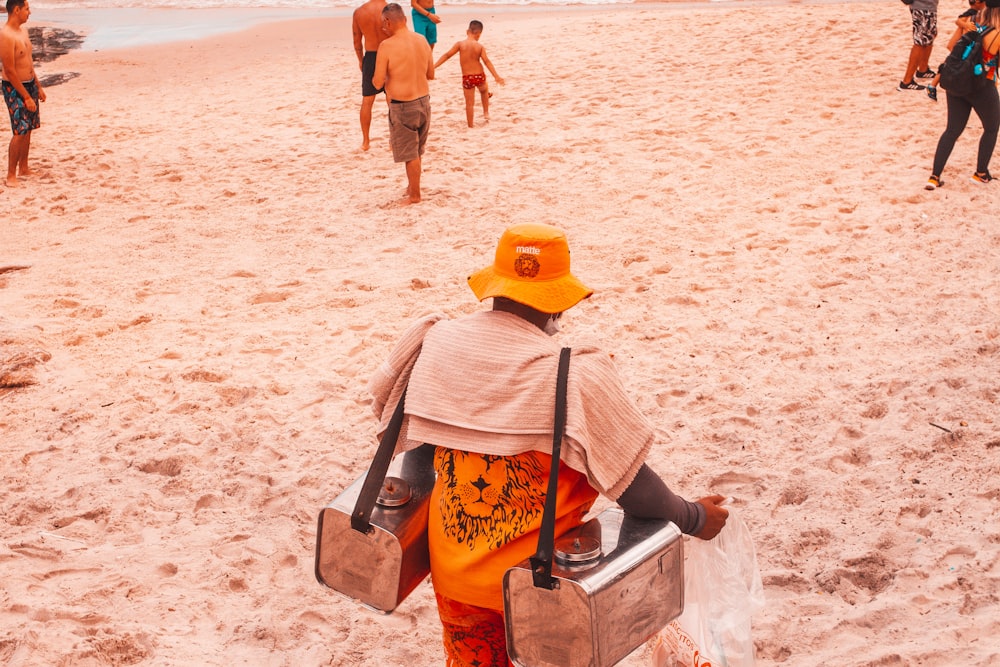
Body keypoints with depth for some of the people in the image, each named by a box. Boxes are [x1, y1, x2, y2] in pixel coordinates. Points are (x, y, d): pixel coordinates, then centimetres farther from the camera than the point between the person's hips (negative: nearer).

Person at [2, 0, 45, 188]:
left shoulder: (23, 30, 8)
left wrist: (38, 87, 18)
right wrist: (26, 97, -20)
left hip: (29, 84, 9)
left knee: (28, 130, 14)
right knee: (20, 132, -11)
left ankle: (23, 168, 26)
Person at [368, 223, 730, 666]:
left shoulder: (435, 344, -10)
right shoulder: (574, 376, -25)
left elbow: (415, 453, 5)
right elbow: (629, 483, -17)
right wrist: (694, 518, 0)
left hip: (455, 572, 4)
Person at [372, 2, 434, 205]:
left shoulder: (387, 46, -17)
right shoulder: (422, 41, 2)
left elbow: (377, 83, -13)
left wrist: (376, 76, 9)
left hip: (402, 106, -6)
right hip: (424, 102, 6)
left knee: (410, 154, 8)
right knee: (416, 151, 22)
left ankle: (414, 195, 19)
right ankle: (412, 186, 37)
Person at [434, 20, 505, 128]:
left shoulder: (460, 44, -9)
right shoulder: (480, 46, -8)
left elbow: (447, 55, -9)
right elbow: (487, 62, -11)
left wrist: (434, 66, -4)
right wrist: (496, 77, -10)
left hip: (467, 78, -1)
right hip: (479, 75, 1)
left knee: (469, 103, 7)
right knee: (484, 91, 34)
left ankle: (470, 125, 10)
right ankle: (486, 113, 40)